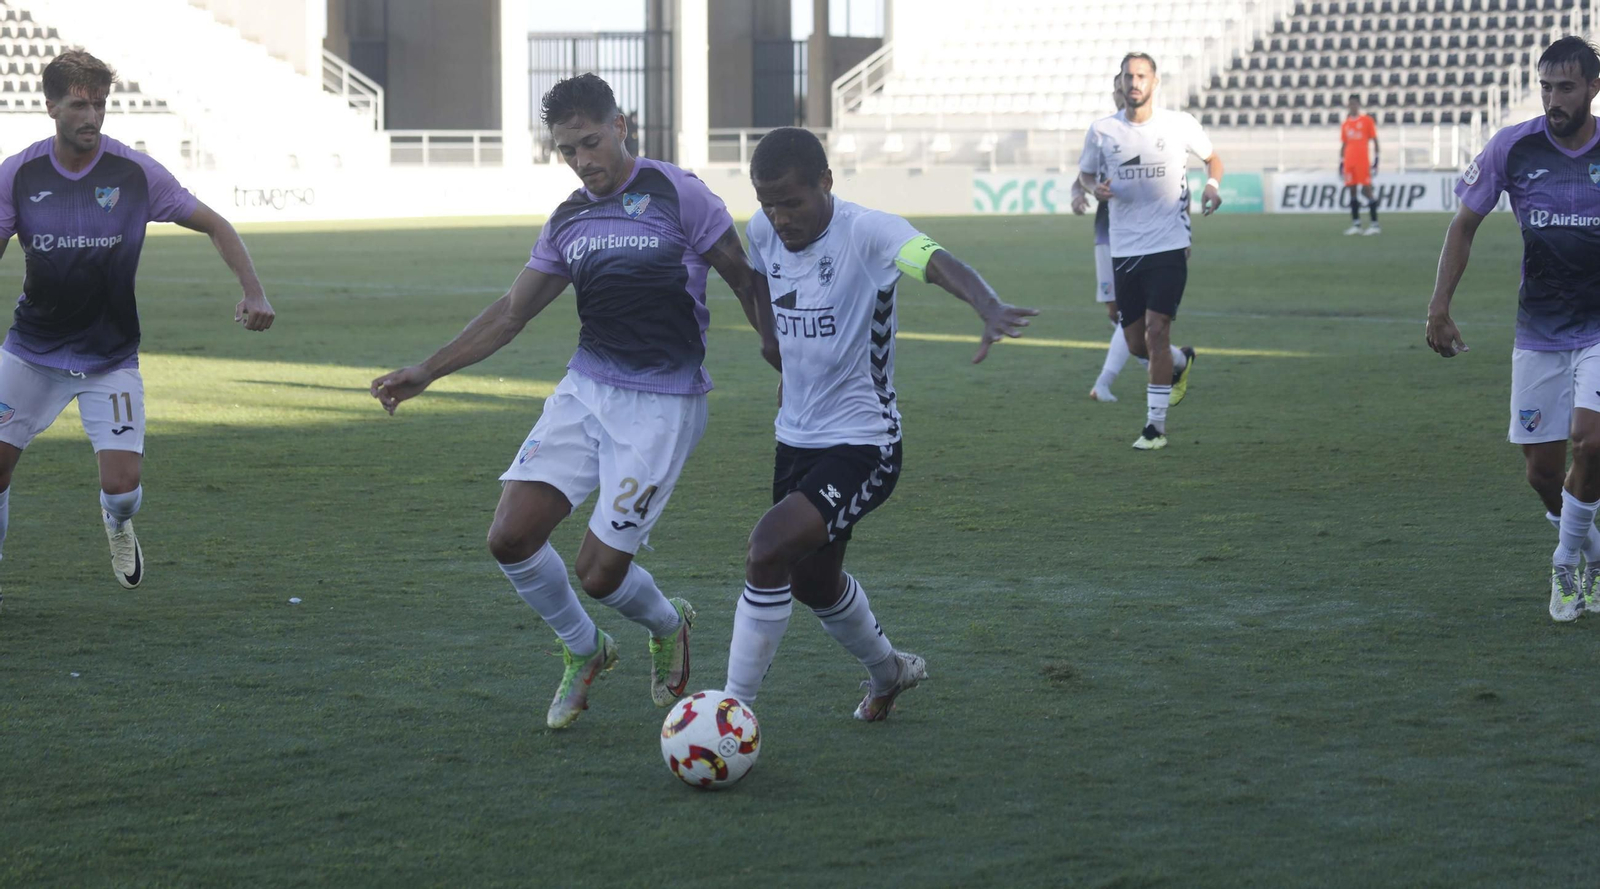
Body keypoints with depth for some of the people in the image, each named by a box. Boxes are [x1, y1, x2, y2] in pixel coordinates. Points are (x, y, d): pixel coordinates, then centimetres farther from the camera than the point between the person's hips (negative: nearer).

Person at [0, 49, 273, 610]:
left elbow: (214, 226, -1)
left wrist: (253, 291, -13)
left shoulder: (136, 173, -10)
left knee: (123, 483, -10)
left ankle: (117, 523, 28)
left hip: (111, 358, -1)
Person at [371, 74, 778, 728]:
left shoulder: (676, 194, -8)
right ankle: (583, 651, 18)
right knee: (510, 538, -8)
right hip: (584, 390, 6)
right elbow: (512, 312, 15)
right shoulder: (568, 221, 9)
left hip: (663, 405, -5)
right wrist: (429, 371, 10)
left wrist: (779, 349, -10)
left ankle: (668, 626, 27)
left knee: (598, 571, -8)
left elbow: (745, 278, -2)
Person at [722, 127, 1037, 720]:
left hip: (861, 444, -8)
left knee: (767, 554, -24)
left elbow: (938, 263, -42)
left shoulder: (865, 233, -23)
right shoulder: (763, 233, -3)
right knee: (812, 581, 23)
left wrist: (990, 308, -61)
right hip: (796, 439, 8)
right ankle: (888, 672, 52)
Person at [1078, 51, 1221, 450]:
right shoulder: (1102, 130, 1)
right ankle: (1181, 362, 41)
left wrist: (1213, 186, -6)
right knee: (1136, 345, 6)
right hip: (1124, 250, 3)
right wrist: (1095, 187, -7)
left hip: (1170, 246, -3)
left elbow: (1212, 158, 15)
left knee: (1156, 331, -14)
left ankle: (1155, 425, -5)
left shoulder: (1180, 124, -2)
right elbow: (1085, 173, 16)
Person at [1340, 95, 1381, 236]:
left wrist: (1376, 159, -6)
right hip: (1349, 161, 5)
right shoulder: (1345, 124, 14)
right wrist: (1341, 162, 13)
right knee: (1352, 191, 3)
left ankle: (1375, 224, -7)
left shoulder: (1367, 120, 1)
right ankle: (1356, 224, 6)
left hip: (1363, 160, -5)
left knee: (1366, 190, -9)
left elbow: (1375, 141, 0)